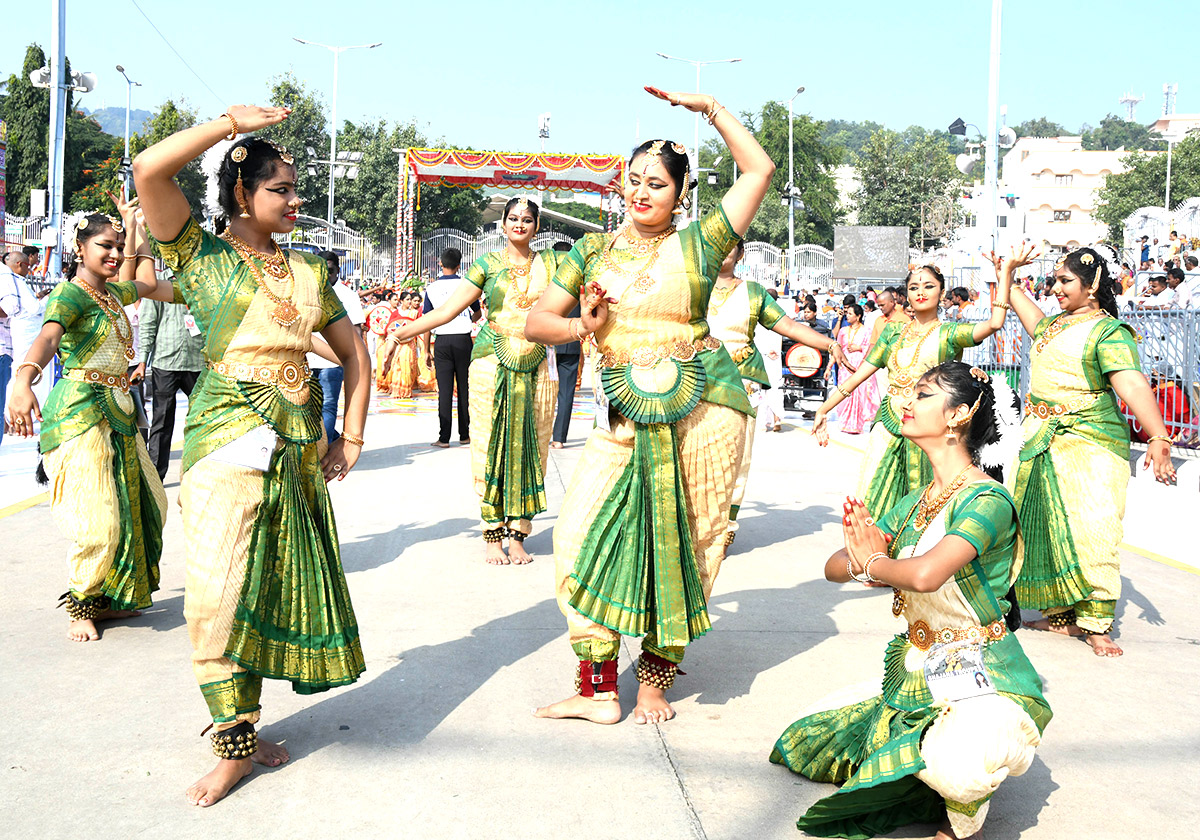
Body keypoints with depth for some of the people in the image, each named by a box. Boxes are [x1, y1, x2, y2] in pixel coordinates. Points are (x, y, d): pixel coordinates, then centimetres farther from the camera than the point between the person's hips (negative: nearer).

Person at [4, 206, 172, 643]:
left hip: (118, 411, 9)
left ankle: (107, 599, 26)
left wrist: (134, 230, 34)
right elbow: (47, 337, -32)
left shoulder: (112, 293, 14)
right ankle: (79, 606, 8)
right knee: (97, 521, -13)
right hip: (81, 413, -9)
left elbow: (145, 284, 37)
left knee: (139, 505, 13)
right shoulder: (70, 294, -12)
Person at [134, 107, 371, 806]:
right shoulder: (203, 254, 2)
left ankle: (241, 722, 20)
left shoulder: (309, 271, 13)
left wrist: (352, 437, 10)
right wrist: (231, 121, -12)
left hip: (300, 442, 5)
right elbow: (149, 172, -14)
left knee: (279, 582, 7)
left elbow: (354, 354, 19)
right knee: (221, 590, -9)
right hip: (227, 435, -5)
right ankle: (234, 745, 2)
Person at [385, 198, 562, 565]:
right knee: (491, 447, -2)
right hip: (493, 365, -2)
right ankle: (493, 533, 5)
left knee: (529, 449, 1)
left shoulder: (550, 262, 11)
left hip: (535, 368, 2)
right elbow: (446, 309, 3)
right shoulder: (488, 264, 5)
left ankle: (518, 534, 7)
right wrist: (399, 334, -3)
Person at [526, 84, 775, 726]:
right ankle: (597, 690, 3)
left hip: (703, 408, -2)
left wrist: (708, 107, 4)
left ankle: (655, 679, 20)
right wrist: (582, 326, -10)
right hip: (625, 415, 3)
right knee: (586, 537, -6)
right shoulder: (593, 251, 11)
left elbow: (759, 169, 4)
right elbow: (537, 322, 10)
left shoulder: (698, 243, 4)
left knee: (684, 545, 3)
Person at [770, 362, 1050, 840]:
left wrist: (872, 562, -13)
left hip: (984, 680, -8)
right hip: (916, 673, 8)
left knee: (957, 765, -39)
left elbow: (925, 574, -35)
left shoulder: (988, 500, -18)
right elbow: (835, 566, 7)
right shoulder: (913, 503, 9)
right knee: (805, 739, 12)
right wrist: (872, 568, -18)